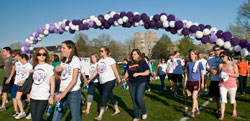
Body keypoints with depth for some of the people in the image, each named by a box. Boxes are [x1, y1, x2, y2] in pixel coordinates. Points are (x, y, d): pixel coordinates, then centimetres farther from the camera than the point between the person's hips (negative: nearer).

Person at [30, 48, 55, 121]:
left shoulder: (49, 67, -3)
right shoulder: (35, 67, 12)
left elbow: (52, 82, -6)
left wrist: (52, 96, -11)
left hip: (43, 97, -5)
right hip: (33, 96, 6)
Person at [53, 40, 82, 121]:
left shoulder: (75, 59, -7)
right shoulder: (63, 61, 14)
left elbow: (74, 80, -14)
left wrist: (64, 93, -21)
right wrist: (56, 70, -1)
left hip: (73, 92, -6)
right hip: (62, 92, 6)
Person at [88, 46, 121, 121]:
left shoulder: (110, 60, -9)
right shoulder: (100, 61, 11)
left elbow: (115, 71, -10)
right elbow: (96, 71, 11)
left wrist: (119, 80, -10)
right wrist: (90, 79, 7)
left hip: (110, 81, -7)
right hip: (102, 82, 7)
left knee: (104, 98, -11)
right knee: (111, 96, 16)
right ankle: (117, 110, 32)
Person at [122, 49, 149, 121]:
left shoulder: (143, 62, -3)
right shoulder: (130, 63, 10)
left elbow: (147, 72, -7)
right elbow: (127, 72, 17)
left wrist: (138, 74, -18)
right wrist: (124, 78, -2)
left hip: (141, 83, -5)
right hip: (132, 84, 5)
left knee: (139, 98, -14)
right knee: (134, 100, 6)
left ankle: (144, 112, 14)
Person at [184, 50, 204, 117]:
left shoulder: (199, 63, -4)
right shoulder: (188, 63, 6)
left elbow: (202, 73, 2)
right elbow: (186, 73, 12)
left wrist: (202, 83, 2)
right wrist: (185, 82, 10)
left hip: (197, 81, -4)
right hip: (190, 82, 4)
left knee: (194, 97, -12)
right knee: (195, 97, 15)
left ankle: (192, 112, -8)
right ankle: (197, 110, 28)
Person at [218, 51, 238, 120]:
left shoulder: (233, 64, -5)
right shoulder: (221, 65, 2)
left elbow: (237, 75, -8)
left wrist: (228, 74, -17)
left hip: (232, 85, -1)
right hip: (223, 84, 1)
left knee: (232, 100, 14)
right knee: (223, 100, -8)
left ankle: (234, 110, 42)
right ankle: (222, 115, -7)